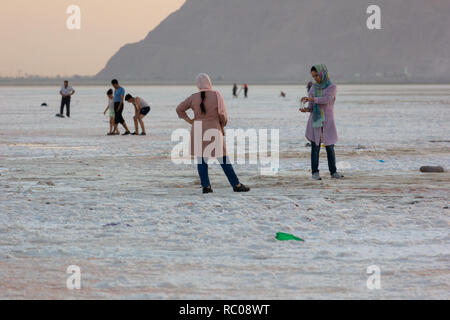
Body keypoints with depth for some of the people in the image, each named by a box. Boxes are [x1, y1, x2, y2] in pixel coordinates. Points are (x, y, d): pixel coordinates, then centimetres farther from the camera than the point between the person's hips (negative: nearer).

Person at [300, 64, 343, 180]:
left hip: (327, 121, -2)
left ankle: (333, 172, 10)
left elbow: (327, 99, -19)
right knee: (315, 147, -4)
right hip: (315, 120, 2)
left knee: (330, 147, 0)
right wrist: (306, 109, -16)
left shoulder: (332, 87, -1)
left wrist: (311, 99, -28)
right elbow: (311, 106, 7)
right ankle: (315, 173, -4)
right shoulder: (313, 88, 10)